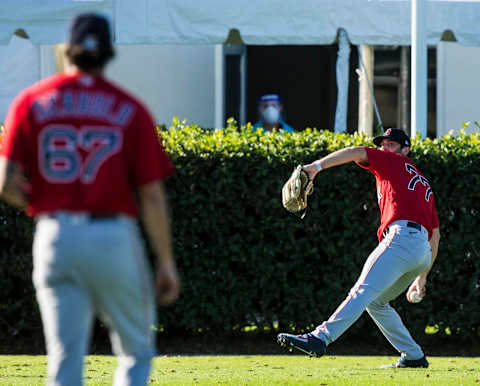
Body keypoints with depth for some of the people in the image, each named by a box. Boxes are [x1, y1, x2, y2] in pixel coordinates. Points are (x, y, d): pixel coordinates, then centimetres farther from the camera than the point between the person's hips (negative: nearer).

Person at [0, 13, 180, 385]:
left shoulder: (31, 102, 3)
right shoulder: (131, 110, 0)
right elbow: (152, 195, -3)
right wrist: (166, 262, 3)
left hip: (54, 240, 1)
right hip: (115, 239, -1)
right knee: (136, 352, 12)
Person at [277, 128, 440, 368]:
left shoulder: (393, 161, 13)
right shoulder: (423, 185, 33)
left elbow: (358, 152, -5)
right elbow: (435, 234, 32)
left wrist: (317, 166, -15)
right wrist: (421, 277, 33)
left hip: (402, 236, -8)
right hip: (423, 251, 8)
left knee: (364, 291, -23)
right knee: (375, 301, 19)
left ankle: (320, 338, -39)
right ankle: (414, 356, 16)